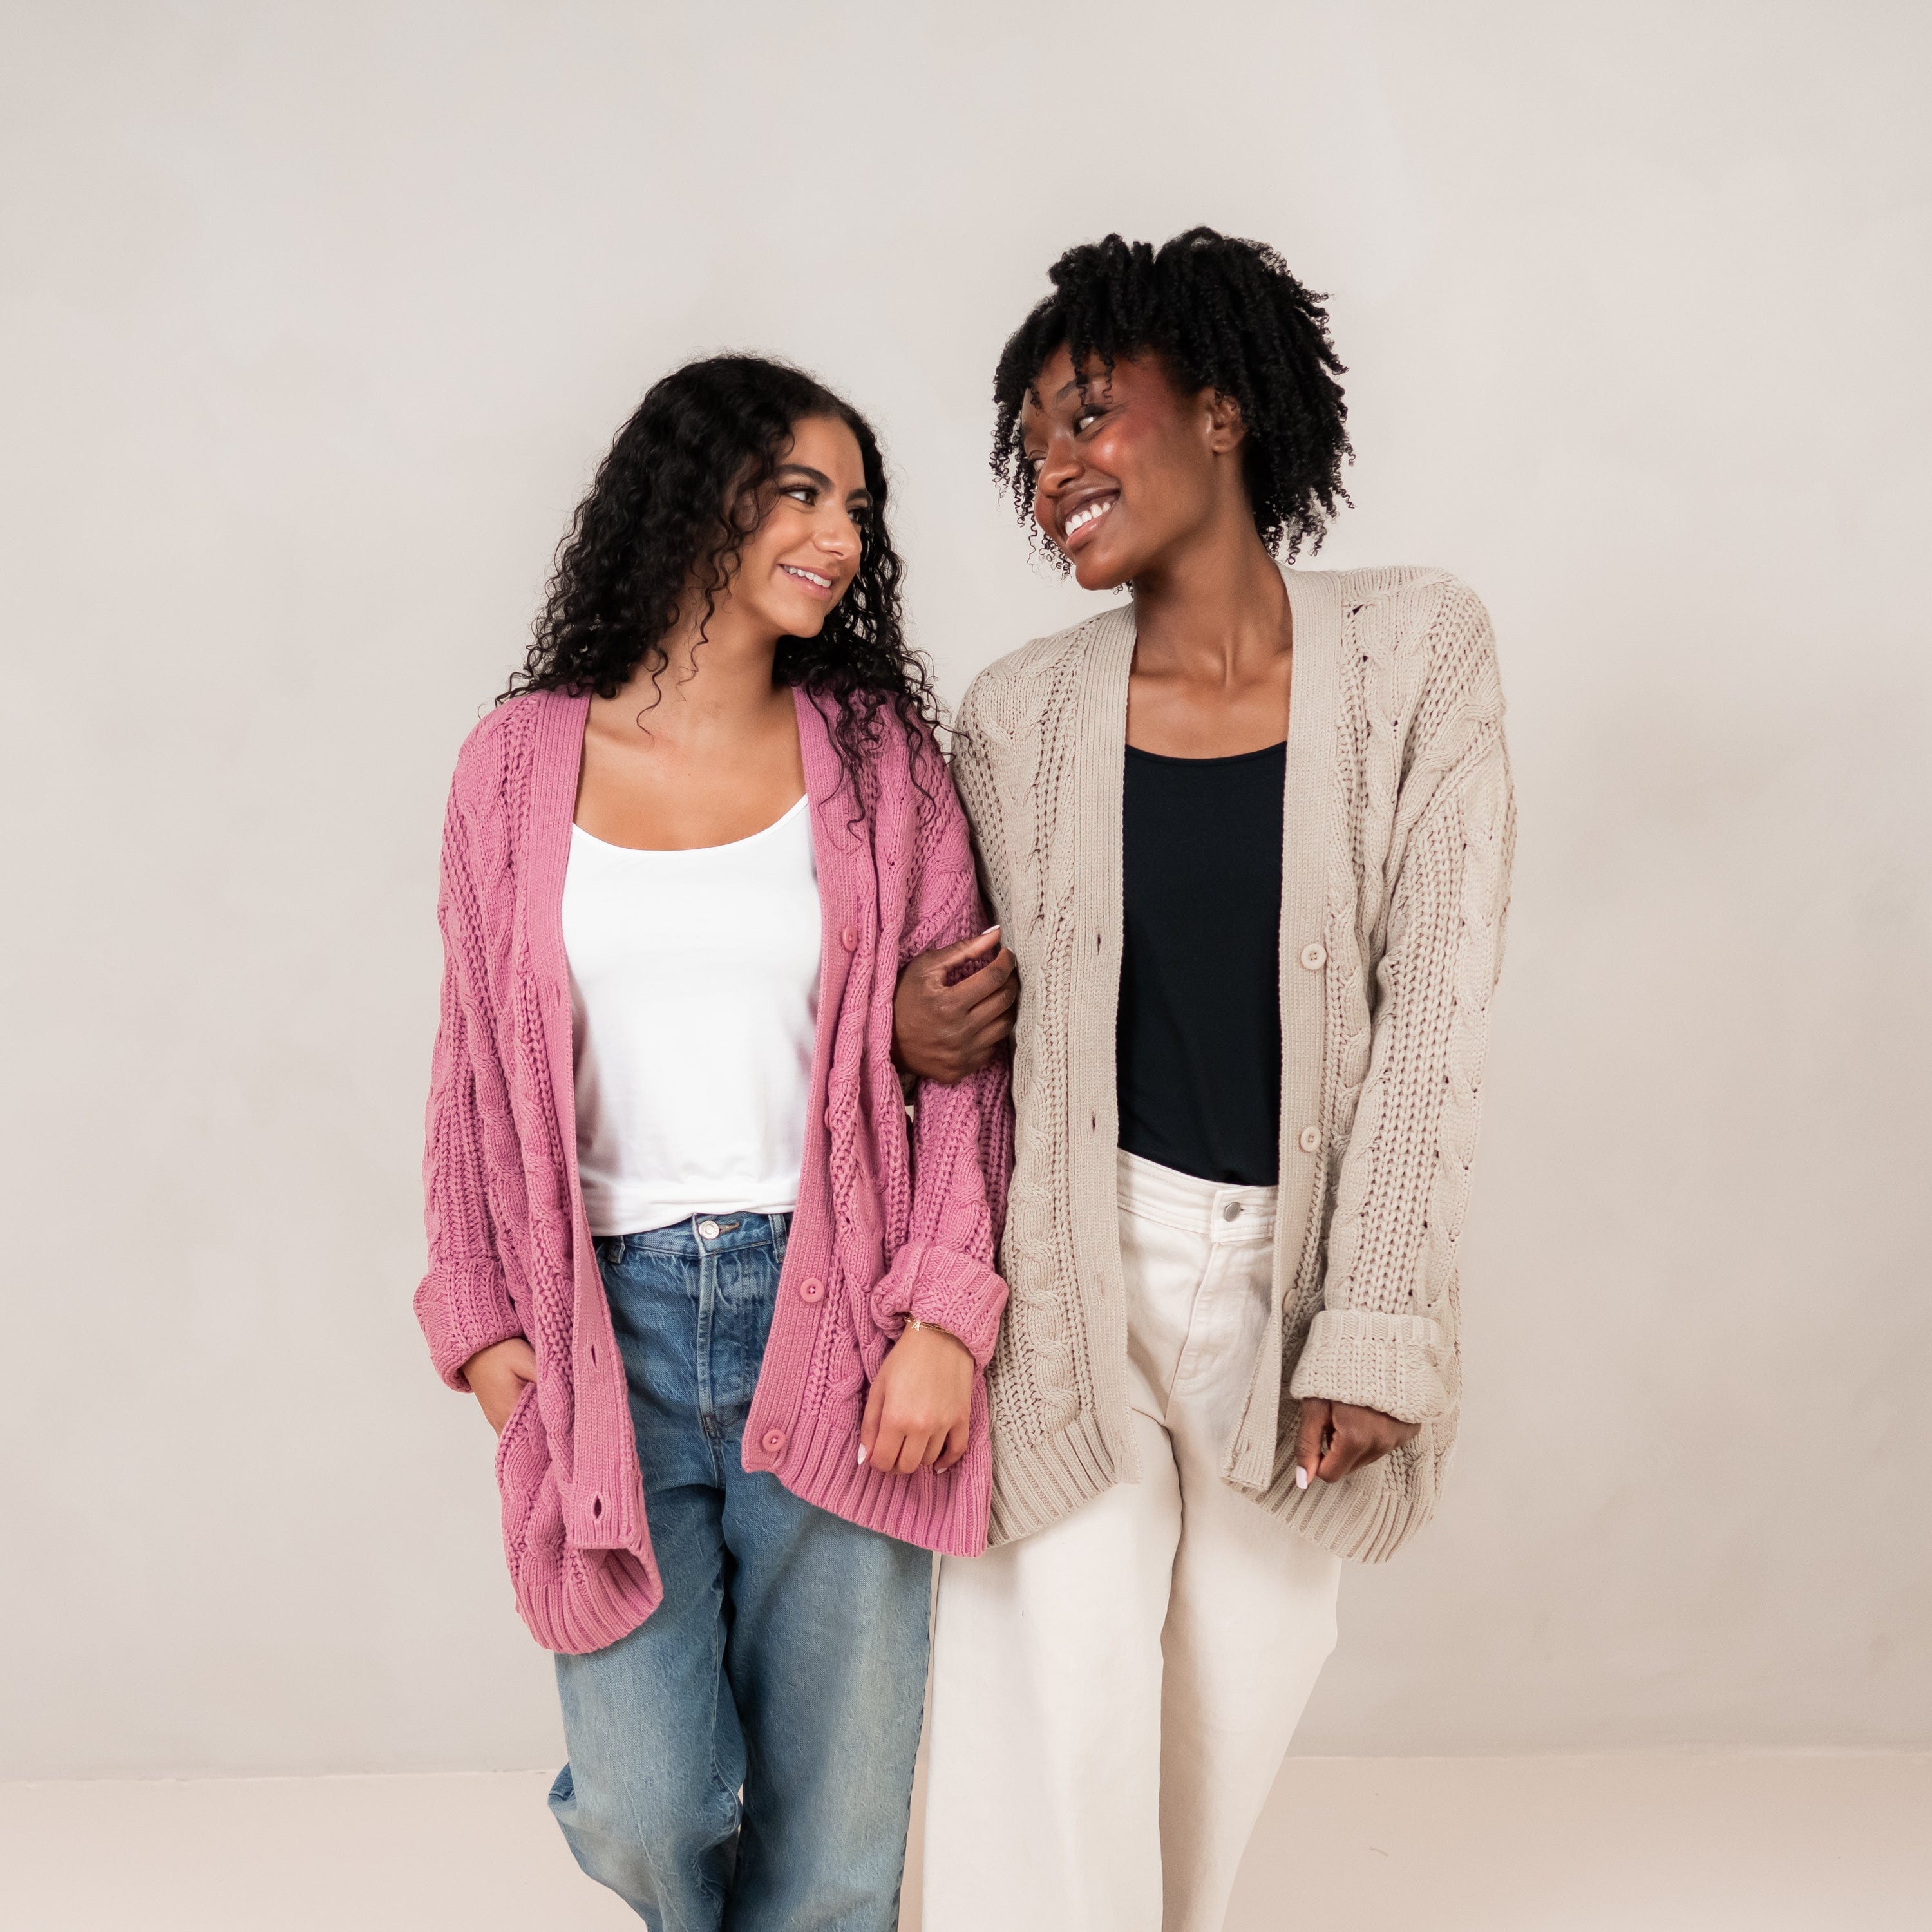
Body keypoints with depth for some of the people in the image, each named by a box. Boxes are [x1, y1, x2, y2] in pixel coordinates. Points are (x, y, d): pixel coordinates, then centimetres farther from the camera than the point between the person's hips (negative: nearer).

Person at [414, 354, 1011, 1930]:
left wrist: (944, 1315, -9)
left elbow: (958, 1054, 1)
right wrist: (484, 1321, 3)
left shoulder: (877, 758, 3)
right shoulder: (524, 762, 5)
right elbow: (480, 1069, 10)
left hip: (827, 1310, 0)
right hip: (611, 1315, 0)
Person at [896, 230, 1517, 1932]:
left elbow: (1435, 1003, -8)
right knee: (1063, 1716, 4)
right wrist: (912, 1032, -14)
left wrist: (1376, 1330, -10)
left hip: (1292, 1266, 0)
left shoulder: (1415, 647, -6)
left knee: (1239, 1701, 15)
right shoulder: (1021, 712, -2)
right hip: (1079, 1270, 0)